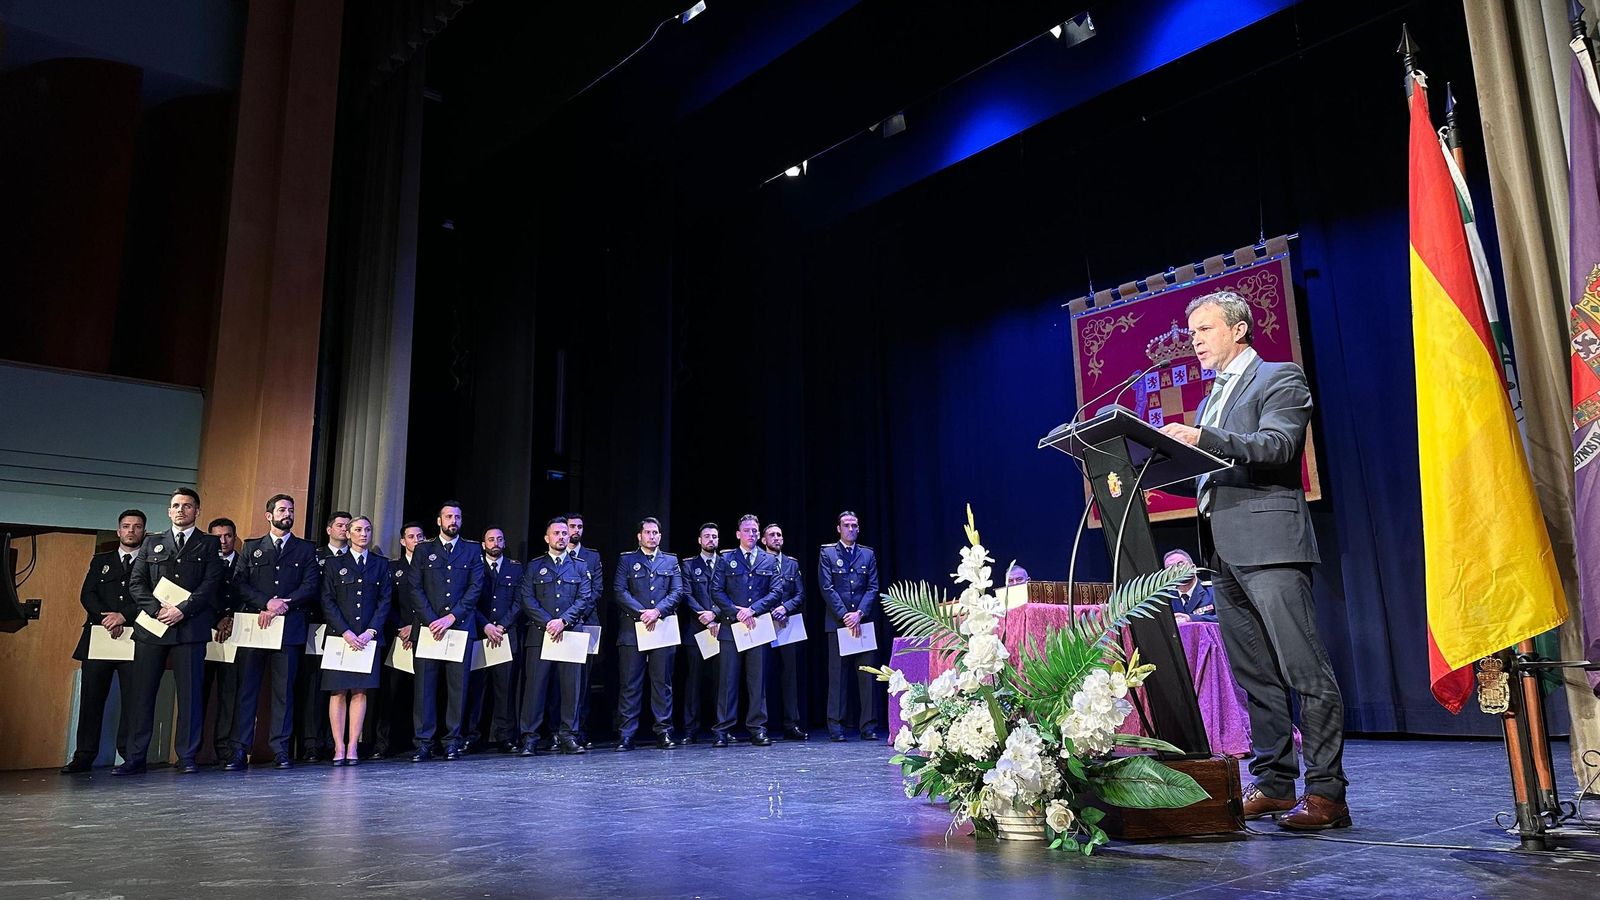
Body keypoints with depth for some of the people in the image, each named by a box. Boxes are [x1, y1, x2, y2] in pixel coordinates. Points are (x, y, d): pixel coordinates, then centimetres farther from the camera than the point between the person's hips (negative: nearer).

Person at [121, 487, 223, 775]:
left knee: (190, 692, -2)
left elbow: (210, 584, -1)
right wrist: (158, 610, -7)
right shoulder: (151, 543, 17)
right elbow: (136, 583, 9)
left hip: (190, 627, -2)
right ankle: (135, 757, 7)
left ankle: (187, 757, 3)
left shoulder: (208, 544, 10)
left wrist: (182, 610, -13)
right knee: (143, 692, 2)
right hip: (151, 626, 2)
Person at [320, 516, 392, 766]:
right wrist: (345, 632, -10)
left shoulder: (381, 564, 12)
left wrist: (371, 631, -7)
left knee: (360, 691, -1)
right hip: (339, 636, -1)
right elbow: (327, 601, 0)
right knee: (338, 692, -3)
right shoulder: (334, 563, 8)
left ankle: (353, 747, 1)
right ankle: (339, 748, -1)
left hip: (368, 637, 1)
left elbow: (385, 600, 6)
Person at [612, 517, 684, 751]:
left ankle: (664, 732, 7)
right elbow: (619, 591, 0)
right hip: (632, 629, -1)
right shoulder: (626, 560, 11)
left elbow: (678, 591, 5)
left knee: (663, 682, 3)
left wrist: (657, 611, -10)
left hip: (663, 628, 2)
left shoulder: (671, 561, 16)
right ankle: (626, 734, 1)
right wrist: (641, 613, -12)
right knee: (629, 684, -2)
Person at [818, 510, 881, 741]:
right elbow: (827, 588, -3)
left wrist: (859, 613, -9)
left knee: (867, 676, 1)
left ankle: (869, 727, 6)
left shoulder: (868, 554, 12)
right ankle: (836, 727, 4)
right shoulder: (827, 553, 4)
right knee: (837, 676, 0)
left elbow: (873, 588, 6)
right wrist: (845, 615, -11)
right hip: (837, 623, -2)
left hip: (863, 622, 2)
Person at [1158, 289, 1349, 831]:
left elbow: (1277, 446, -16)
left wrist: (1203, 439, -25)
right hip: (1224, 552, 8)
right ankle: (1273, 784, 15)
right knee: (1254, 678, 9)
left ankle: (1326, 792, -4)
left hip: (1269, 544, -8)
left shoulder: (1280, 379, 2)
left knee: (1305, 672, -7)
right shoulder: (1211, 399, 25)